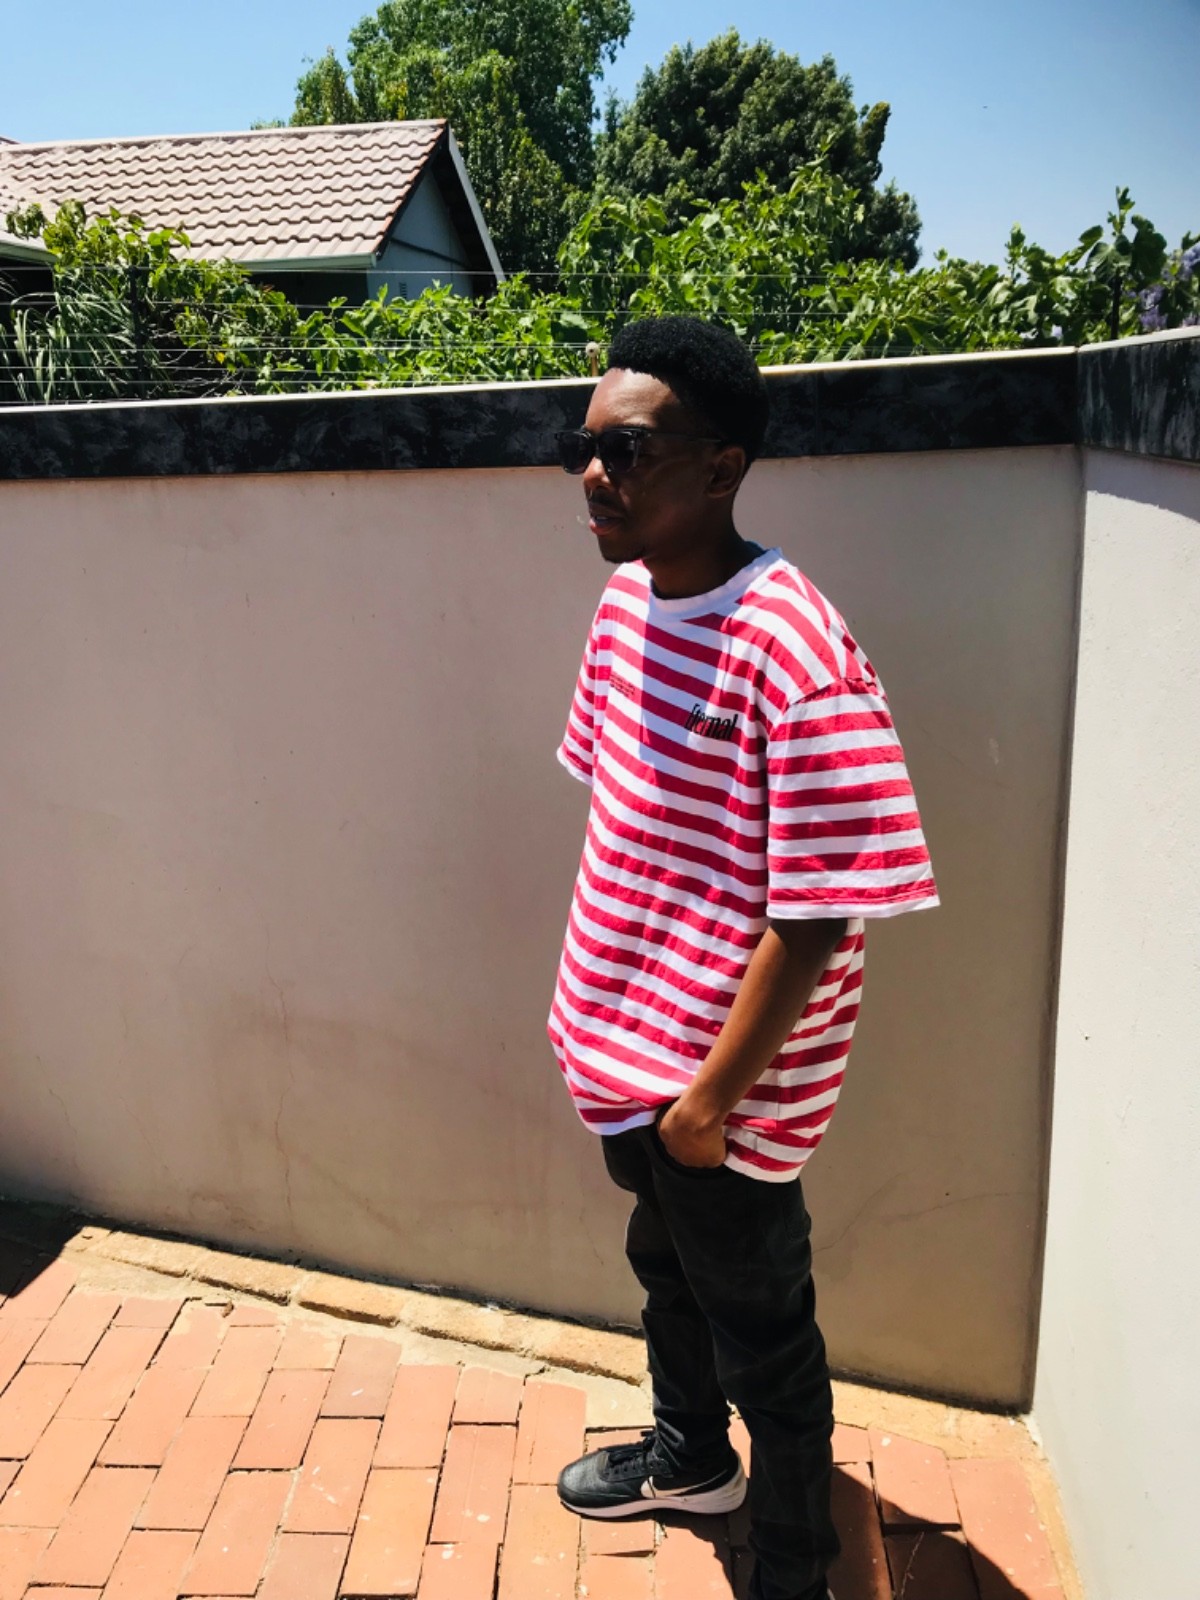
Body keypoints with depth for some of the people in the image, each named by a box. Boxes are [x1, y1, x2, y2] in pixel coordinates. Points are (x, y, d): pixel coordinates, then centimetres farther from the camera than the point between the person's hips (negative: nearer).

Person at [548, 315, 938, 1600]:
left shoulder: (792, 651, -27)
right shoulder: (626, 601, -1)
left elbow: (816, 918, -25)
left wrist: (714, 1092, -18)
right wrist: (596, 1002, 14)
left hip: (721, 1076, -8)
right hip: (629, 1049, 8)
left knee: (757, 1325, 15)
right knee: (666, 1262, 29)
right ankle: (690, 1456, 58)